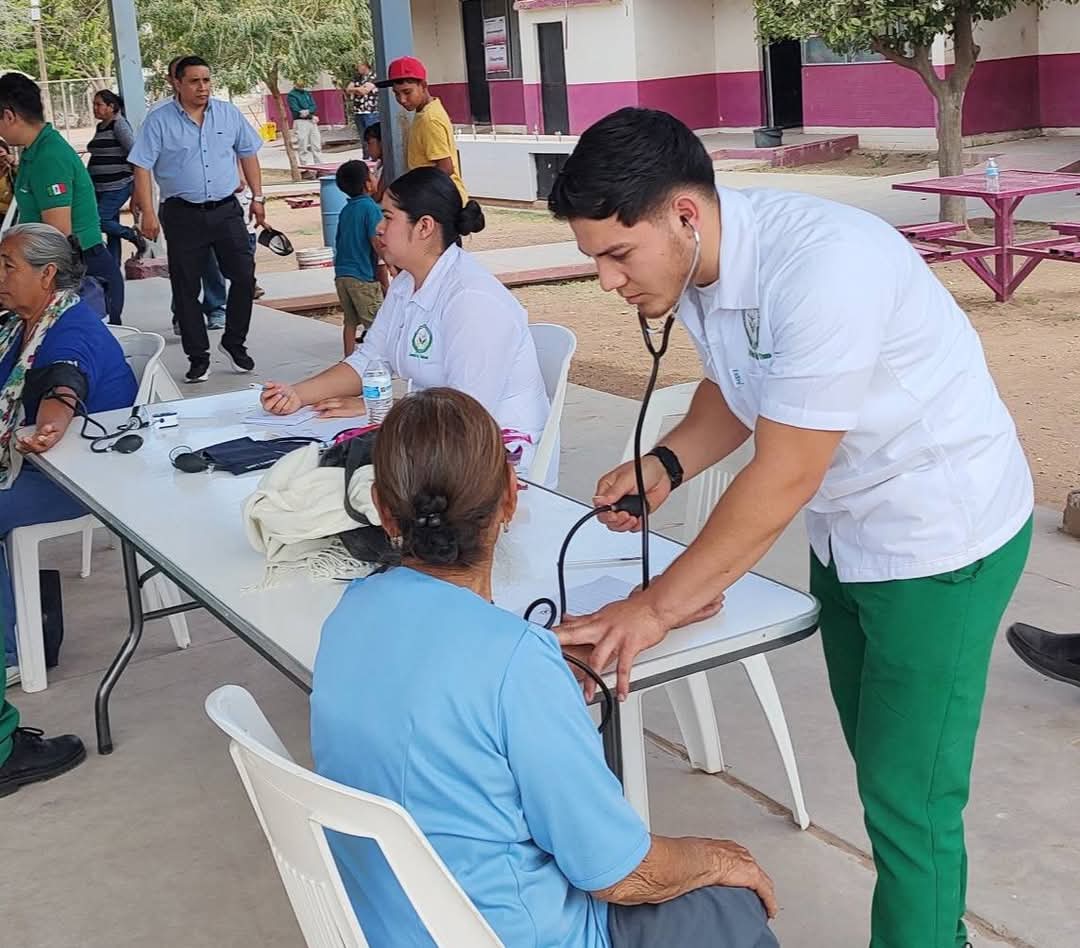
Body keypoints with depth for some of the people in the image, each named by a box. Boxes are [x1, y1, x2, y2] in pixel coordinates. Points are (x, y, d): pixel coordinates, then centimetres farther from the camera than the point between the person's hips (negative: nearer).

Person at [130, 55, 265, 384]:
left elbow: (248, 154, 15)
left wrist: (258, 197, 12)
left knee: (244, 276, -3)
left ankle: (234, 342, 16)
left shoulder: (229, 113, 6)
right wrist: (148, 213, -12)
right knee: (186, 288, 3)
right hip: (183, 215, -2)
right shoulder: (159, 121, -3)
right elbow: (142, 168, -5)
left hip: (226, 209, 2)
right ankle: (198, 357, 13)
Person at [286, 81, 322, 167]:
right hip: (300, 122, -6)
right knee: (304, 148, -6)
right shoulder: (291, 95, -3)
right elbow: (296, 110, -12)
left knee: (317, 145, 7)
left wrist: (308, 111, -15)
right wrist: (311, 116, -14)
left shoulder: (307, 93, 16)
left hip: (312, 122, 6)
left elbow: (314, 107, 7)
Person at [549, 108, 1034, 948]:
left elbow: (782, 481, -28)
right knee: (881, 771, 18)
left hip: (941, 535, -8)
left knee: (908, 799, -1)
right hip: (847, 529, 8)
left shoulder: (821, 263, -32)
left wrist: (658, 607, -21)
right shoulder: (696, 262, -7)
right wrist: (666, 464, -8)